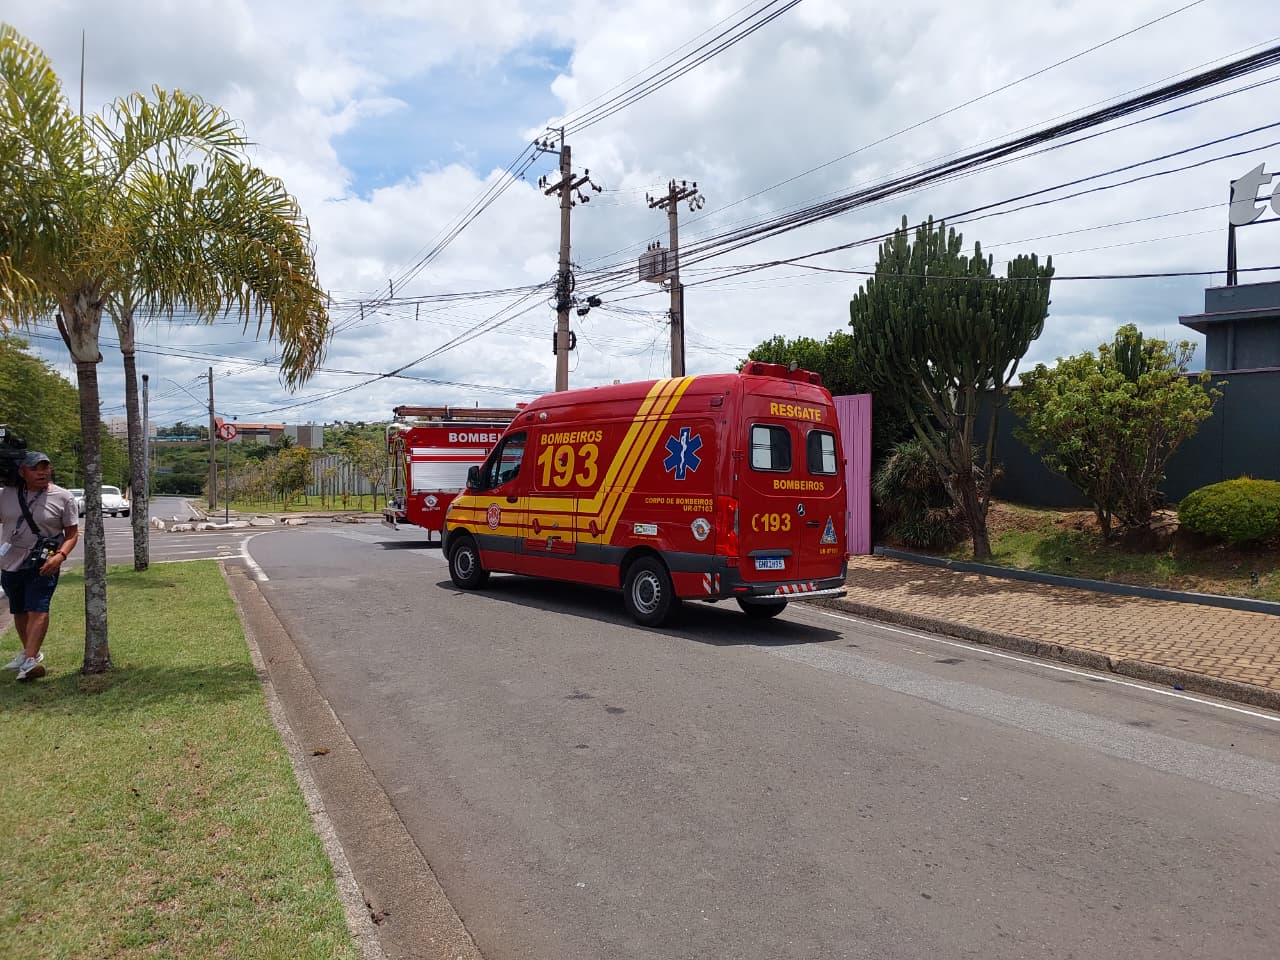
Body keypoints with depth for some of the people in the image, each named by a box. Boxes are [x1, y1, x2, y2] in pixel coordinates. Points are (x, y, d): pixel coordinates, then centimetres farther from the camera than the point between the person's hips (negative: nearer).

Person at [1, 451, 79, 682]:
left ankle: (30, 660, -22)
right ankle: (28, 651, 33)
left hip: (43, 565, -5)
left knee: (37, 609, -16)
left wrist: (60, 556, -19)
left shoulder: (62, 497, -6)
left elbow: (72, 533, -5)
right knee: (19, 611, 16)